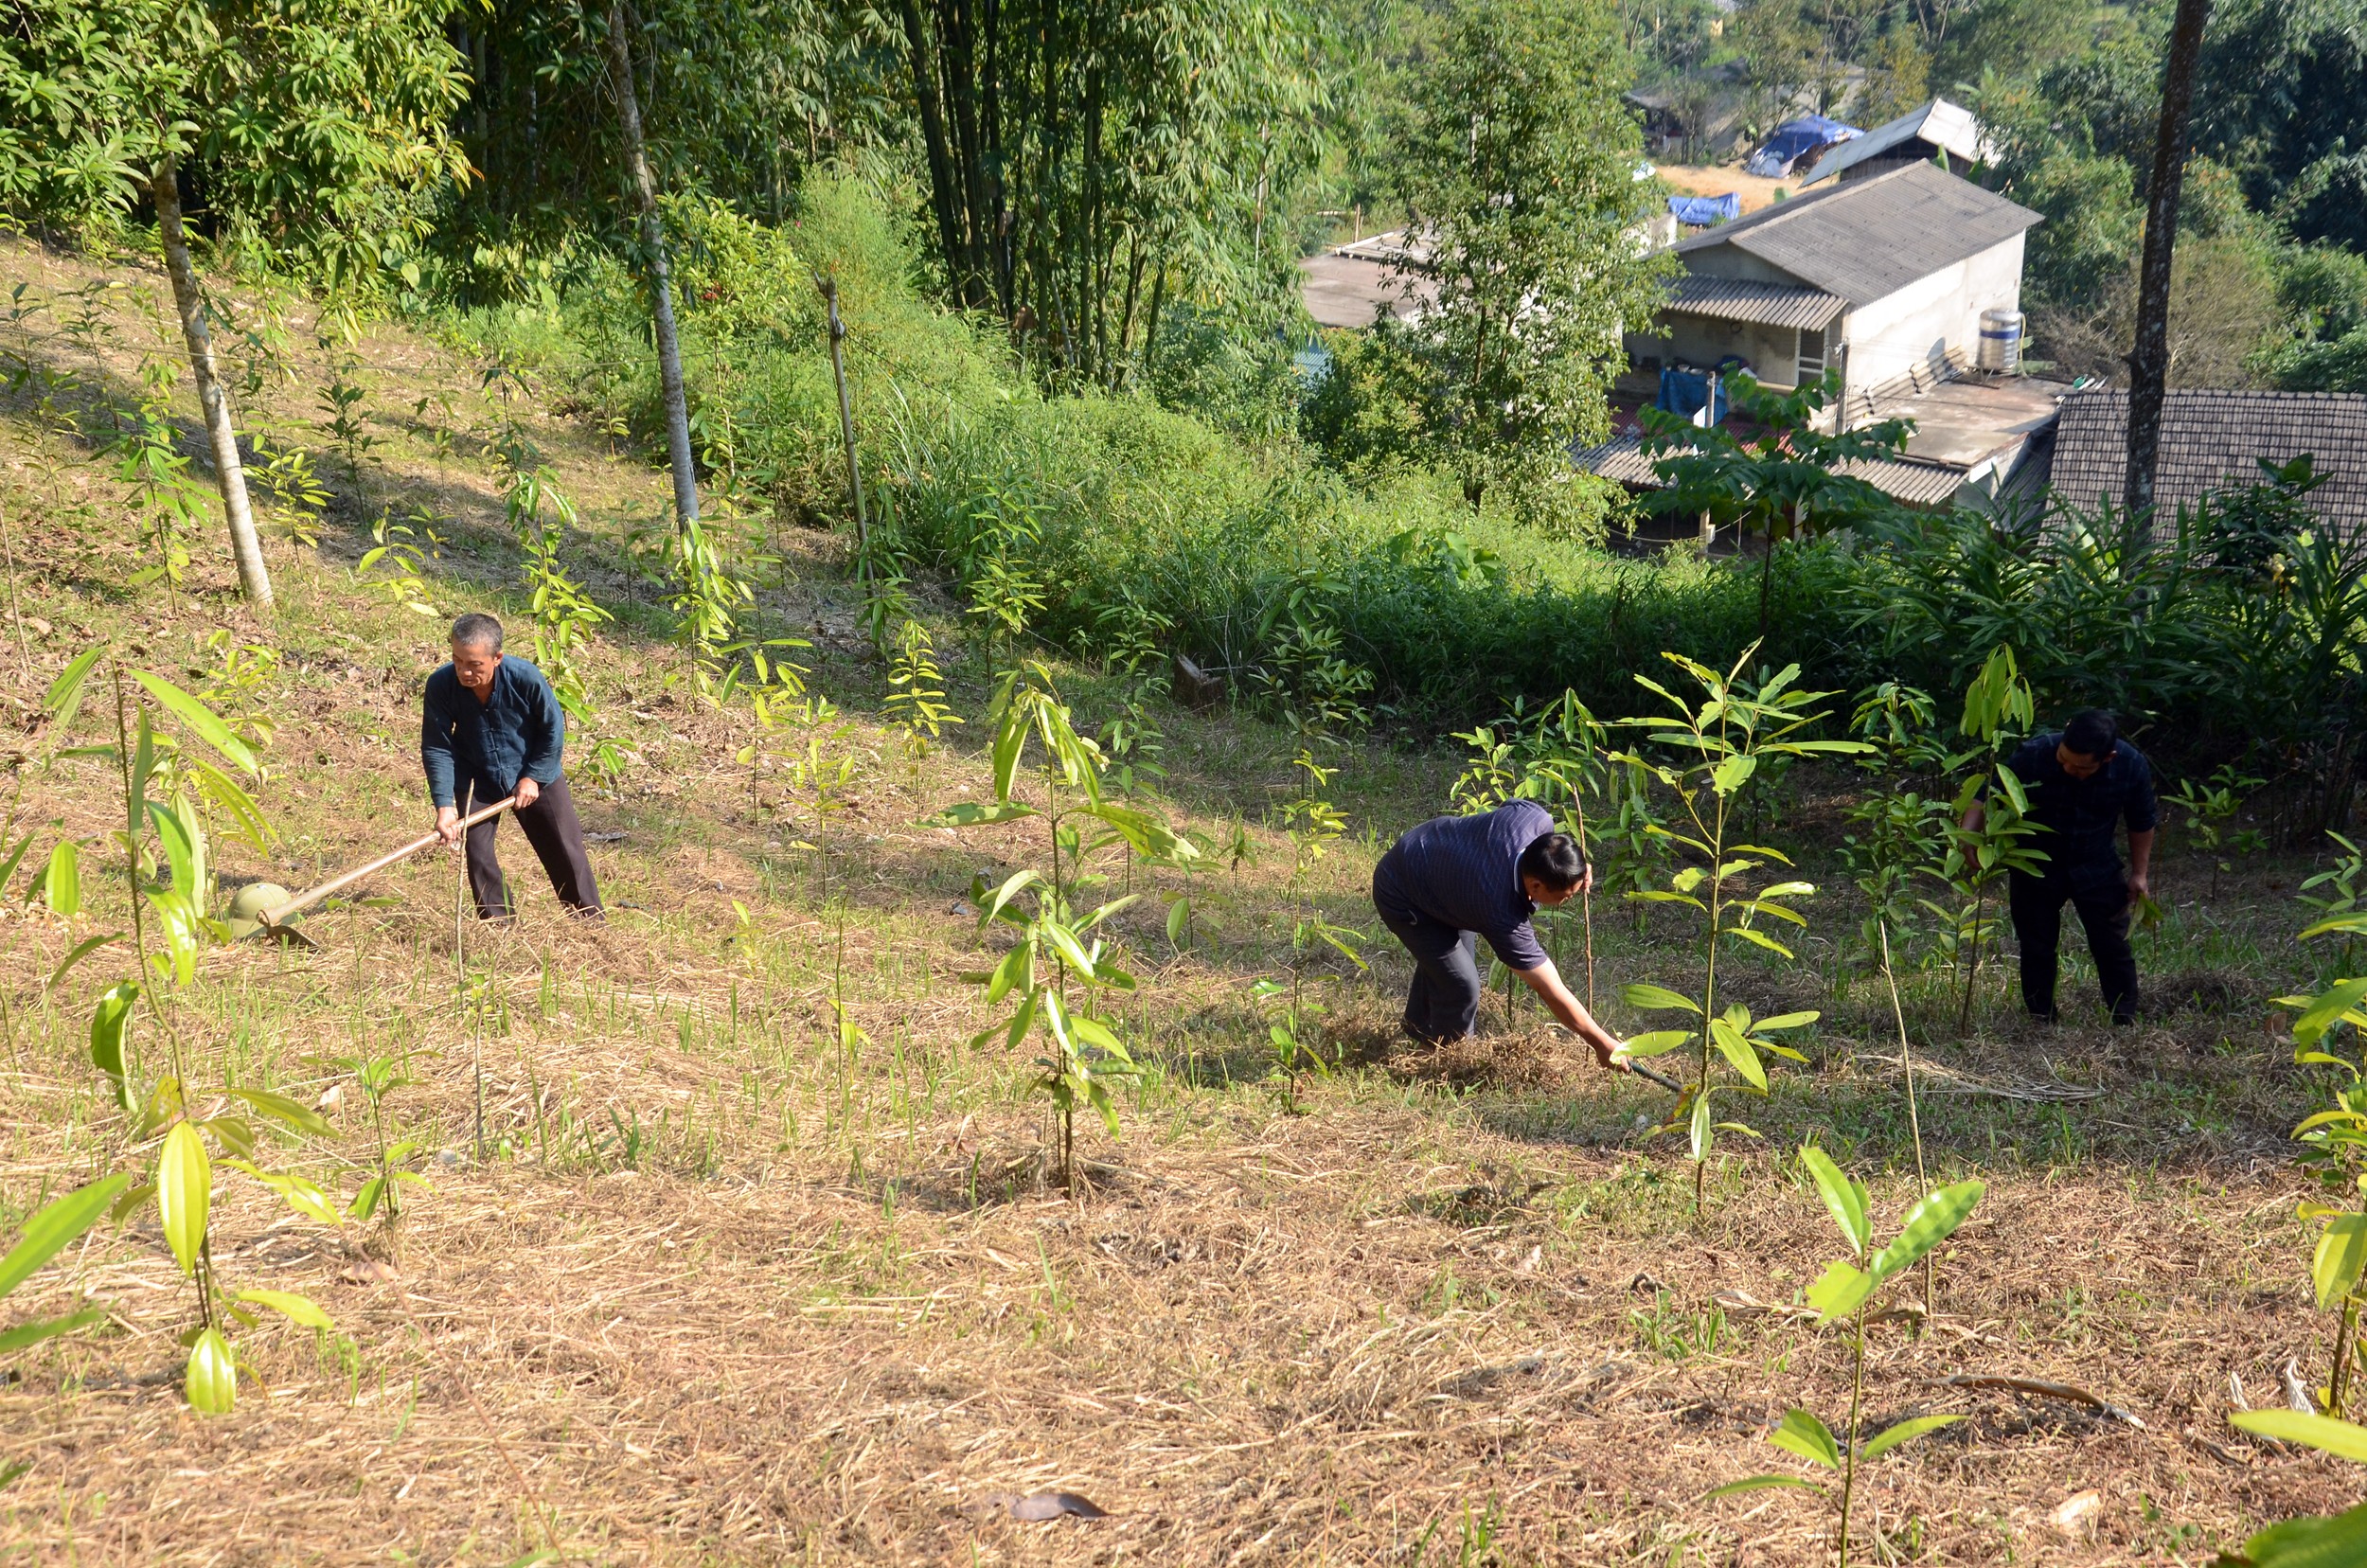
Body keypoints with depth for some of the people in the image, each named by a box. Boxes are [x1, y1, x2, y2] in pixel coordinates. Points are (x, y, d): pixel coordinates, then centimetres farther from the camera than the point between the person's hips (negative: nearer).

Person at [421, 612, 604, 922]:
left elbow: (554, 731, -13)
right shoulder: (441, 685, -25)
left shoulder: (526, 678, -29)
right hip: (476, 779, 1)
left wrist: (533, 777, -15)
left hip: (534, 775, -1)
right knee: (476, 853, -3)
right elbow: (436, 748, -19)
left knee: (565, 850, 5)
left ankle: (591, 922, 20)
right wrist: (444, 805, -27)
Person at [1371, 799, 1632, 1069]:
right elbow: (1552, 993, -31)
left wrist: (1575, 875, -13)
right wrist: (1602, 1043, -24)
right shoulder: (1503, 918, -40)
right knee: (1461, 986, -8)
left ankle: (1418, 1025, 53)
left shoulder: (1535, 818, -30)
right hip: (1402, 899, -8)